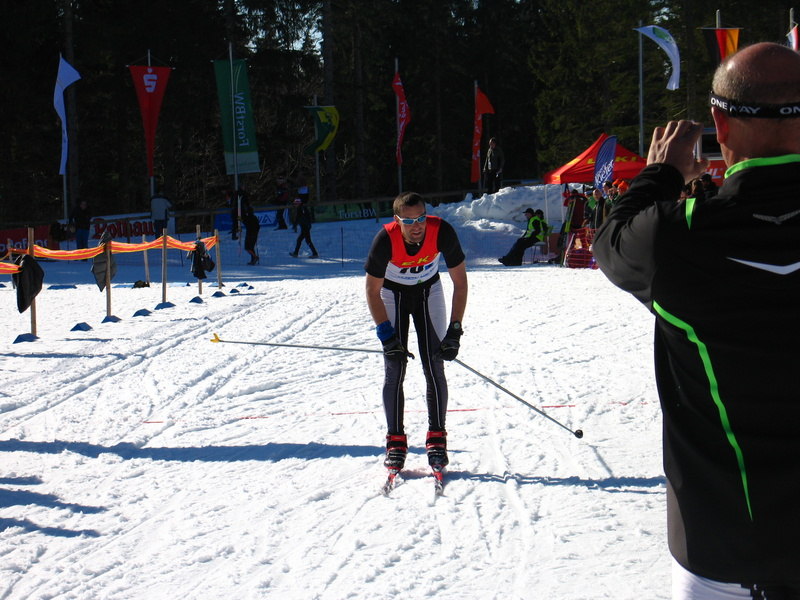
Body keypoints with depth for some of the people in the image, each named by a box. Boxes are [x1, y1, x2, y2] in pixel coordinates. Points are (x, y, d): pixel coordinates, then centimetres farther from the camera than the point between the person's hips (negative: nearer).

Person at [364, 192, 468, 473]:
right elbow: (372, 290, -18)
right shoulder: (385, 239, -32)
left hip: (428, 291, 1)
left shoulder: (442, 232, -29)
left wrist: (454, 330, -21)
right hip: (392, 293, -1)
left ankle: (437, 438, 0)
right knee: (394, 369, -9)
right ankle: (396, 440, -1)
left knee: (434, 366, -8)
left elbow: (460, 282, -18)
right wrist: (386, 334, -23)